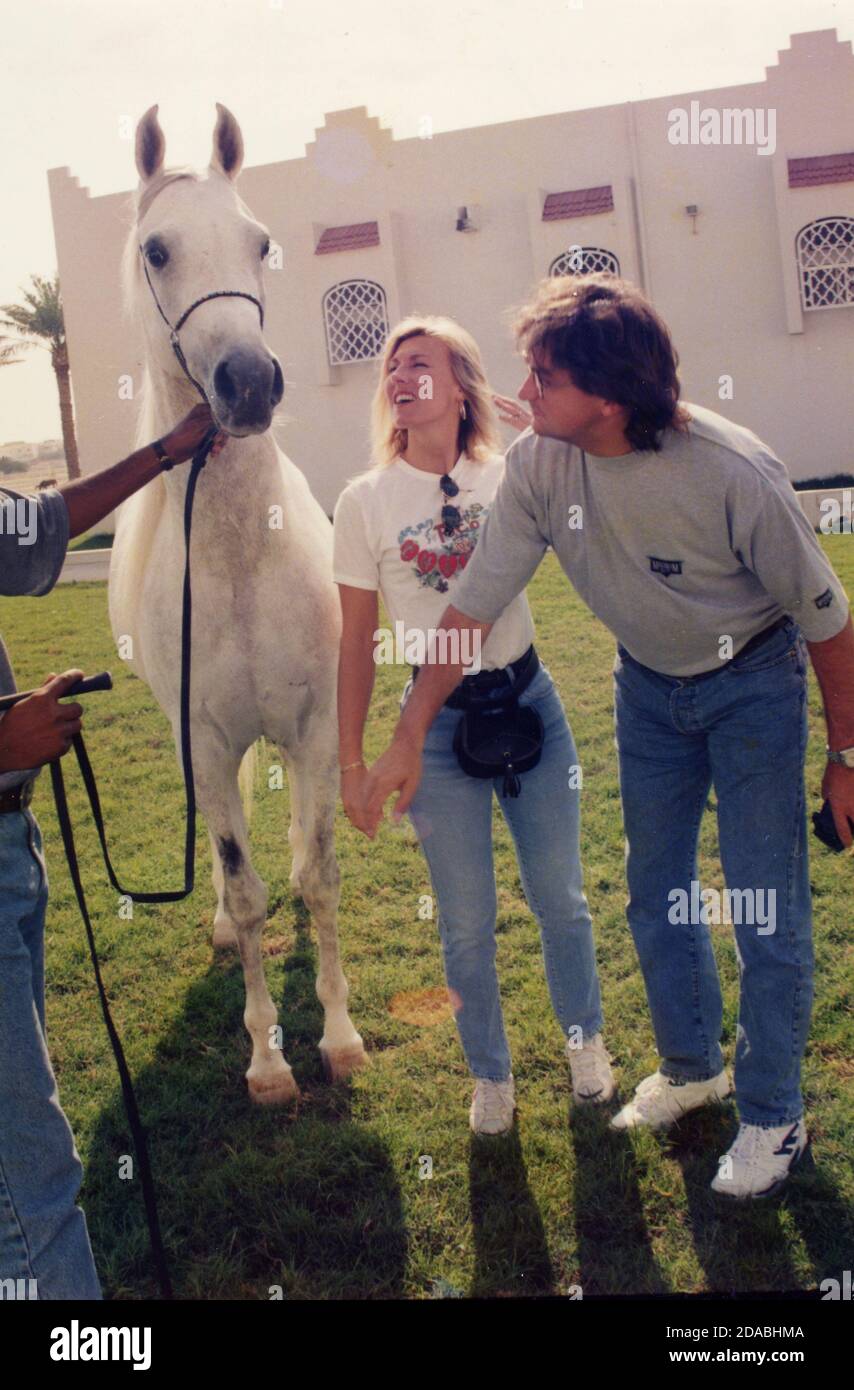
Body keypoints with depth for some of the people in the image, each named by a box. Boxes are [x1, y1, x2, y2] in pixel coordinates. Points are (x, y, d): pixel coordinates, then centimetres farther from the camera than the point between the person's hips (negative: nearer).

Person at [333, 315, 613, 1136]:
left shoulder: (508, 477, 0)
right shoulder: (366, 501, -5)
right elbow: (357, 643, -1)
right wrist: (352, 761, 0)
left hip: (530, 703, 2)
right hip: (440, 723, -1)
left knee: (559, 897, 14)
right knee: (467, 923, 9)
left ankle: (585, 1041, 40)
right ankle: (491, 1076, 33)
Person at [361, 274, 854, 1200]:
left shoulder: (732, 473, -32)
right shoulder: (538, 464, -21)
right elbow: (473, 605, -13)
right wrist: (409, 737, -14)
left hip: (751, 681, -4)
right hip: (647, 681, 5)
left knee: (765, 909, -1)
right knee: (656, 892, 15)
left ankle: (773, 1116, 20)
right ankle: (691, 1067, 39)